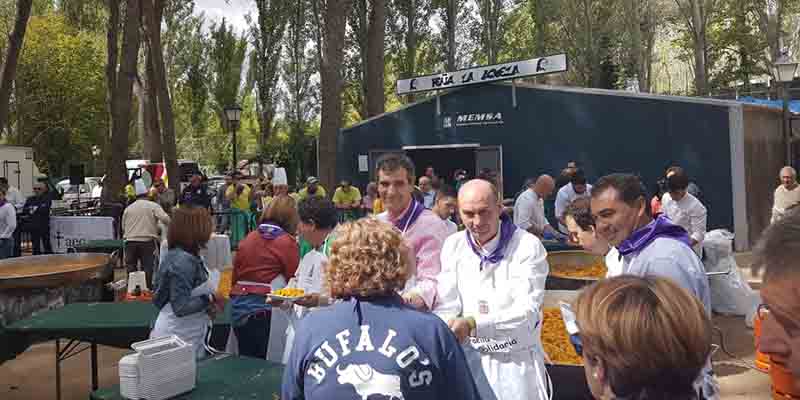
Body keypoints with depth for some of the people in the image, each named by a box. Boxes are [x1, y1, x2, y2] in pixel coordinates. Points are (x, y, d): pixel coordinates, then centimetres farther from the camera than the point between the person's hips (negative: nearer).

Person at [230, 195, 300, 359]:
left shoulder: (248, 238, 10)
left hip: (238, 304, 6)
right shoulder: (288, 242, -7)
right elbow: (293, 278, -5)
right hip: (263, 307, -6)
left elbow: (235, 274, 15)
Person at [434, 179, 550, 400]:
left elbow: (527, 312, -21)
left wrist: (473, 324, -33)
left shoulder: (528, 246, -14)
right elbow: (447, 306, -3)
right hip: (470, 356, 3)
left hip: (516, 360, -3)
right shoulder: (453, 245, -1)